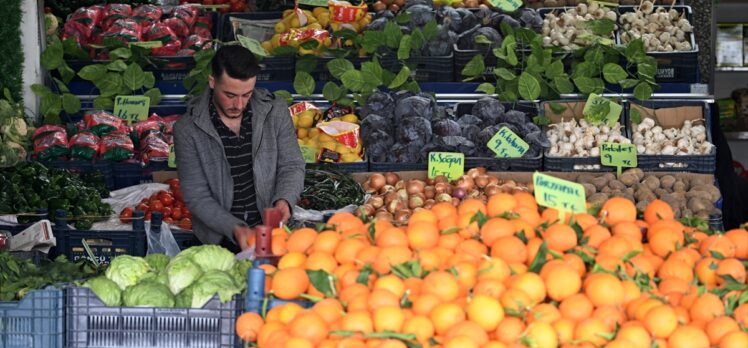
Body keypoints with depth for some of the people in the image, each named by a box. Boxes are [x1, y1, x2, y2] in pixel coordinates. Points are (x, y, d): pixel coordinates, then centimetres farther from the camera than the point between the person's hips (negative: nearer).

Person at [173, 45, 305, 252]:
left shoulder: (275, 111, 0)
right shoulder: (188, 129, -6)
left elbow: (292, 166, 6)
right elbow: (196, 197, -6)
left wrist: (284, 200, -16)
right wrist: (234, 229, -20)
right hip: (218, 239, -1)